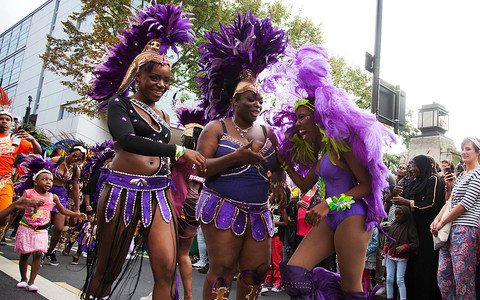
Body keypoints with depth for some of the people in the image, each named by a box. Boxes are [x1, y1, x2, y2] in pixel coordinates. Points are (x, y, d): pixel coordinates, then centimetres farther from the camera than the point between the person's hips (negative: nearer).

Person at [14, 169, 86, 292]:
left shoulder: (53, 197, 7)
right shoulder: (28, 193, -1)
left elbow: (62, 210, 20)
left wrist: (77, 215, 11)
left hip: (41, 230, 1)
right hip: (26, 227, -1)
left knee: (38, 253, -9)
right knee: (24, 254, 4)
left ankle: (31, 282, 0)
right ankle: (23, 279, 24)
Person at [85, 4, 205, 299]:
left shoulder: (164, 117, 18)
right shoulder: (121, 104, 1)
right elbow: (127, 140, -18)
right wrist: (179, 150, -22)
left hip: (159, 194, 4)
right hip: (123, 190, -4)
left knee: (167, 270, -6)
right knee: (108, 268, 7)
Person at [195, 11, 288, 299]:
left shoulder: (267, 132, 14)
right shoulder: (216, 128, -1)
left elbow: (278, 167, 19)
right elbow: (200, 168, -10)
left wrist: (279, 183, -3)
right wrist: (236, 157, -22)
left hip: (259, 212, 5)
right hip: (223, 208, -5)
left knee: (257, 270, 4)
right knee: (223, 268, -6)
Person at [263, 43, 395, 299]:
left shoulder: (341, 144, -8)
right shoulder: (320, 152, 17)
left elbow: (367, 185, -11)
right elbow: (304, 185, 21)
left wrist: (329, 203, -18)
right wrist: (282, 160, 21)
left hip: (352, 216, -8)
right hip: (331, 220, 8)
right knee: (292, 272, -6)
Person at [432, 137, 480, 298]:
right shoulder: (461, 176, 21)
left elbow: (466, 203, -11)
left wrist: (442, 222, -7)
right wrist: (437, 219, 4)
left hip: (465, 230, -8)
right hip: (451, 230, 8)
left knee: (463, 279, -5)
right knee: (443, 275, 6)